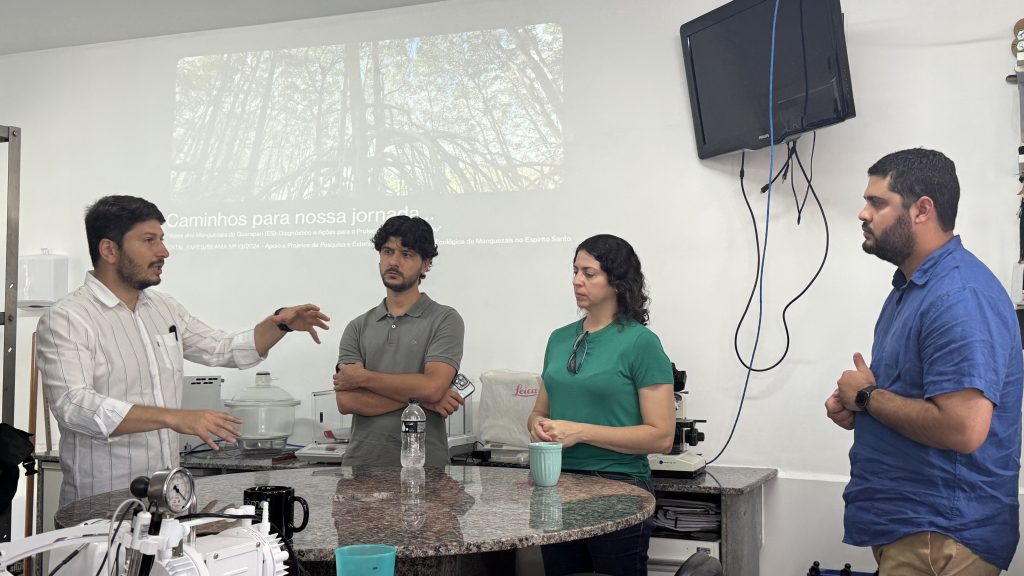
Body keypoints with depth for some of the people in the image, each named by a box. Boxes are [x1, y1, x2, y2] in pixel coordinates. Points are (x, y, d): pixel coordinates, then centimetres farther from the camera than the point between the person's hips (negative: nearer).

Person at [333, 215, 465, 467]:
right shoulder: (358, 328, 12)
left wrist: (362, 377, -2)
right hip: (362, 461, 3)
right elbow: (346, 401, 0)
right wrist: (419, 397, -7)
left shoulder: (445, 320, 3)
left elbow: (432, 386, -11)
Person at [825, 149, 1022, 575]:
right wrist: (854, 407, 3)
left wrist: (867, 396, -16)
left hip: (938, 539, -10)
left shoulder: (960, 295, -22)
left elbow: (963, 428, -30)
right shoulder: (910, 286, 12)